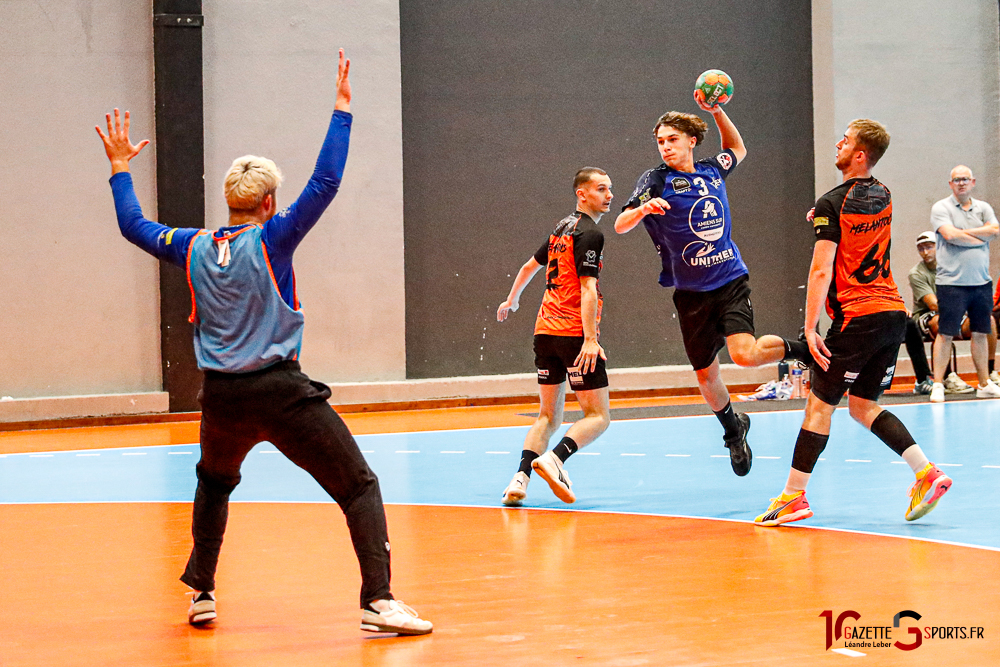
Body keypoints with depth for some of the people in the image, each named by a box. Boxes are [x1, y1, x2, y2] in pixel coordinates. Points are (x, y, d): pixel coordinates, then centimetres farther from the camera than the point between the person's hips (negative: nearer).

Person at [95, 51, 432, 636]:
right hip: (283, 394, -5)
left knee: (214, 485, 32)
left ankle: (202, 593, 29)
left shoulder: (194, 248, 7)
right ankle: (378, 600, -15)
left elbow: (134, 226, 22)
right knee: (359, 486, -1)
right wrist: (342, 111, -4)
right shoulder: (272, 240, -5)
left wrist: (121, 168, 34)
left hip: (221, 400, 5)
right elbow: (325, 183, -9)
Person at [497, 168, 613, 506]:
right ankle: (553, 459, -26)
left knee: (549, 416, 12)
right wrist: (590, 339, -23)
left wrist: (512, 300, 48)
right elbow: (587, 288, -17)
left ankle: (521, 476, -6)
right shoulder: (590, 234, -8)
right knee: (598, 416, -4)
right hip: (575, 332, -8)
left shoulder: (562, 228, 17)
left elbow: (530, 265, 32)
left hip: (546, 329, 8)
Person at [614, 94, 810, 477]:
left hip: (731, 281, 0)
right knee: (706, 374, 9)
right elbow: (620, 226, -13)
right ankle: (733, 431, 36)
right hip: (691, 293, 0)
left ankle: (797, 349, 7)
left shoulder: (712, 170, 4)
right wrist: (643, 208, -34)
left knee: (745, 354, -23)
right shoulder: (656, 181, -5)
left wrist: (716, 111, 14)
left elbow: (738, 150, 28)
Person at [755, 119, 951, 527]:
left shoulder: (831, 205, -10)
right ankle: (926, 473, 0)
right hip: (894, 313, 7)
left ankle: (793, 497, 1)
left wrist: (810, 328, -16)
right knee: (863, 405, 14)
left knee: (819, 405, -1)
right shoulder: (883, 196, 12)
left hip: (857, 318, -7)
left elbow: (821, 271, -16)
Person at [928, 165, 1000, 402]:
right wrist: (980, 238, -5)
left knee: (980, 333, 10)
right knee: (945, 334, -5)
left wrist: (964, 232, -11)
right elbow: (950, 235, -16)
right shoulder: (941, 208, -1)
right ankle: (938, 385, -2)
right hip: (951, 282, -5)